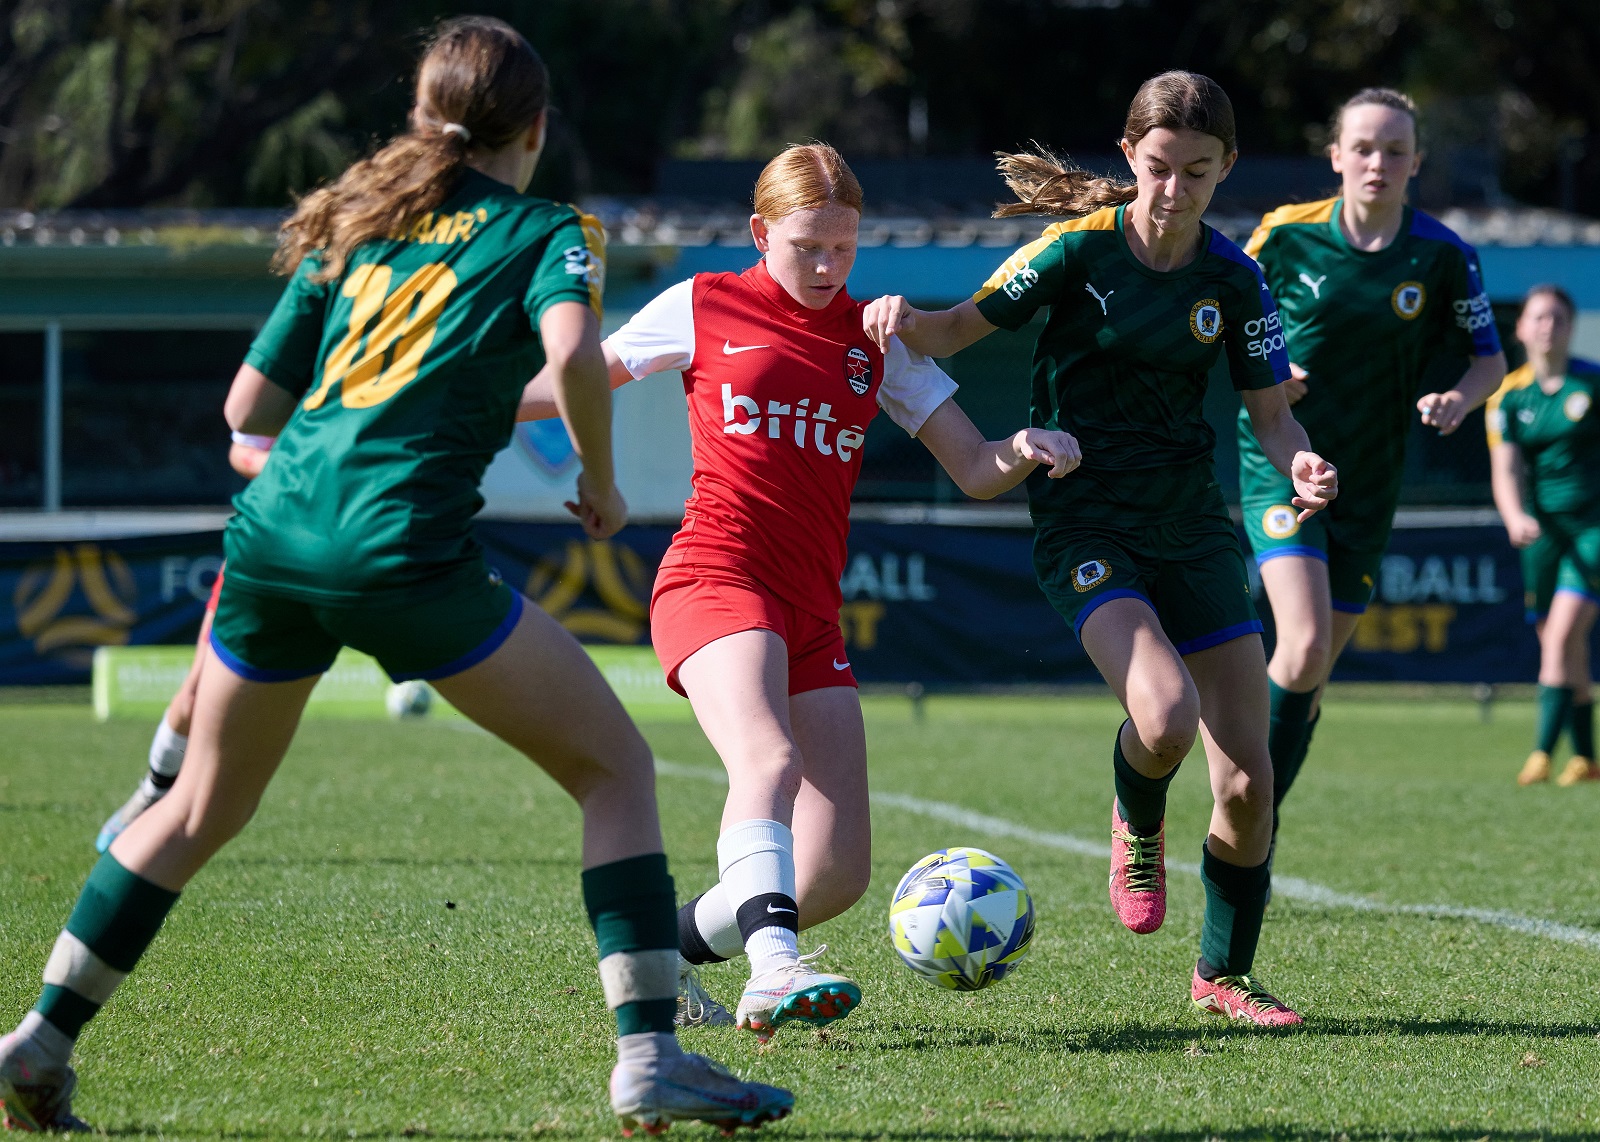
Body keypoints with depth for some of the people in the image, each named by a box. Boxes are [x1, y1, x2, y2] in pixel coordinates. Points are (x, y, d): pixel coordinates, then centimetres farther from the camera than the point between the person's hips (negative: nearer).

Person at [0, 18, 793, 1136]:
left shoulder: (351, 226, 23)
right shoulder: (545, 232, 9)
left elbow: (248, 406, 23)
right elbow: (574, 351, -13)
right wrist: (602, 482, 2)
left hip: (272, 533, 5)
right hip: (405, 543, -5)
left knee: (202, 810, 23)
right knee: (616, 767, 6)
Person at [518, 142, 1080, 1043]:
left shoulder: (877, 341, 15)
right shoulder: (704, 308, 7)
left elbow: (975, 471, 12)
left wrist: (1025, 452, -11)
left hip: (812, 613, 5)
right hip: (715, 577, -5)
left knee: (839, 874, -2)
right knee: (770, 759, -35)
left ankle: (664, 950, 19)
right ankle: (776, 971, -50)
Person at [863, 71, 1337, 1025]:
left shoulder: (1232, 279, 0)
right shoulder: (1081, 247, -9)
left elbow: (1272, 413, 5)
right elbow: (963, 328, -3)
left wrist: (1301, 465, -18)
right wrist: (906, 322, -26)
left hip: (1193, 522, 4)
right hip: (1085, 521, -4)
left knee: (1248, 777, 0)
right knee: (1165, 716, -29)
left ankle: (1226, 973, 21)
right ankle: (1138, 826, 9)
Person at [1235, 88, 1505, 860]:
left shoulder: (1441, 255, -4)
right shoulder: (1287, 235, -6)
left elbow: (1489, 359, 6)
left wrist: (1458, 398, -15)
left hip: (1368, 487, 2)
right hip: (1282, 467, -2)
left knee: (1312, 675, 7)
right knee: (1304, 648, -21)